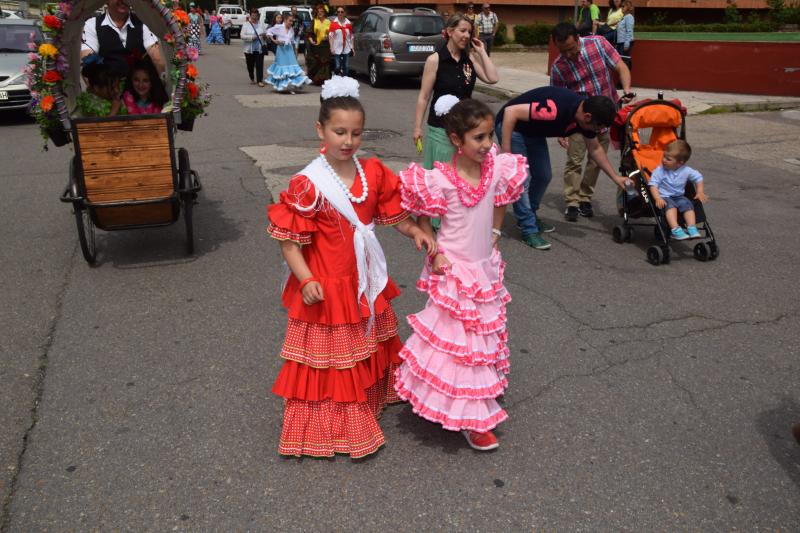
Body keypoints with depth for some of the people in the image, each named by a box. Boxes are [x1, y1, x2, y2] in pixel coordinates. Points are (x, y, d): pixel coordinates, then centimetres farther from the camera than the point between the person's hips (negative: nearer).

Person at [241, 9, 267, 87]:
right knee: (250, 65, 10)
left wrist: (265, 36, -11)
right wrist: (252, 37, -20)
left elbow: (266, 33, 13)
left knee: (259, 65, -7)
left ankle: (260, 81, -6)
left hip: (260, 48, 0)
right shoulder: (246, 24, 0)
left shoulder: (261, 24, 7)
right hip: (249, 49, 0)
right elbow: (242, 36, -9)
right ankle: (252, 79, 32)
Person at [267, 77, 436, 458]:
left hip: (366, 280, 6)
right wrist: (306, 280, -25)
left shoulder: (373, 173, -4)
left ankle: (372, 396, 51)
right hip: (326, 286, -5)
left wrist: (416, 232, -11)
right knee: (330, 354, 9)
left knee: (367, 344, 26)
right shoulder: (308, 184, -20)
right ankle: (332, 427, 27)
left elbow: (393, 213, 6)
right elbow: (288, 240, -17)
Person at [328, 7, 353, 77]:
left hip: (346, 49, 3)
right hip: (337, 49, -3)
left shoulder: (348, 23, 7)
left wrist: (352, 47, 8)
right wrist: (331, 47, -11)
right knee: (337, 67, -2)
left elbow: (351, 36, 12)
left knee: (346, 67, 8)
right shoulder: (333, 23, -2)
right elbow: (330, 36, -4)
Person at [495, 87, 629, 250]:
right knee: (521, 179, -13)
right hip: (511, 125, -8)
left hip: (533, 131, 8)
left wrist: (615, 177, 10)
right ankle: (529, 230, -1)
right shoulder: (556, 110, -37)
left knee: (543, 176, 11)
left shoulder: (586, 115, -10)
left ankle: (529, 216, 30)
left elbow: (595, 149, 8)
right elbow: (511, 112, -34)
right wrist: (505, 151, -32)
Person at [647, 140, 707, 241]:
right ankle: (676, 230, -41)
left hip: (679, 196, 4)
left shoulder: (686, 171, -3)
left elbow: (698, 178, 12)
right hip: (664, 197, -3)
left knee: (687, 204, -23)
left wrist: (700, 192, 0)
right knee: (671, 205, -31)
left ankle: (692, 229, -24)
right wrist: (658, 198, -30)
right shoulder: (659, 171, -11)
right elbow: (653, 185, -16)